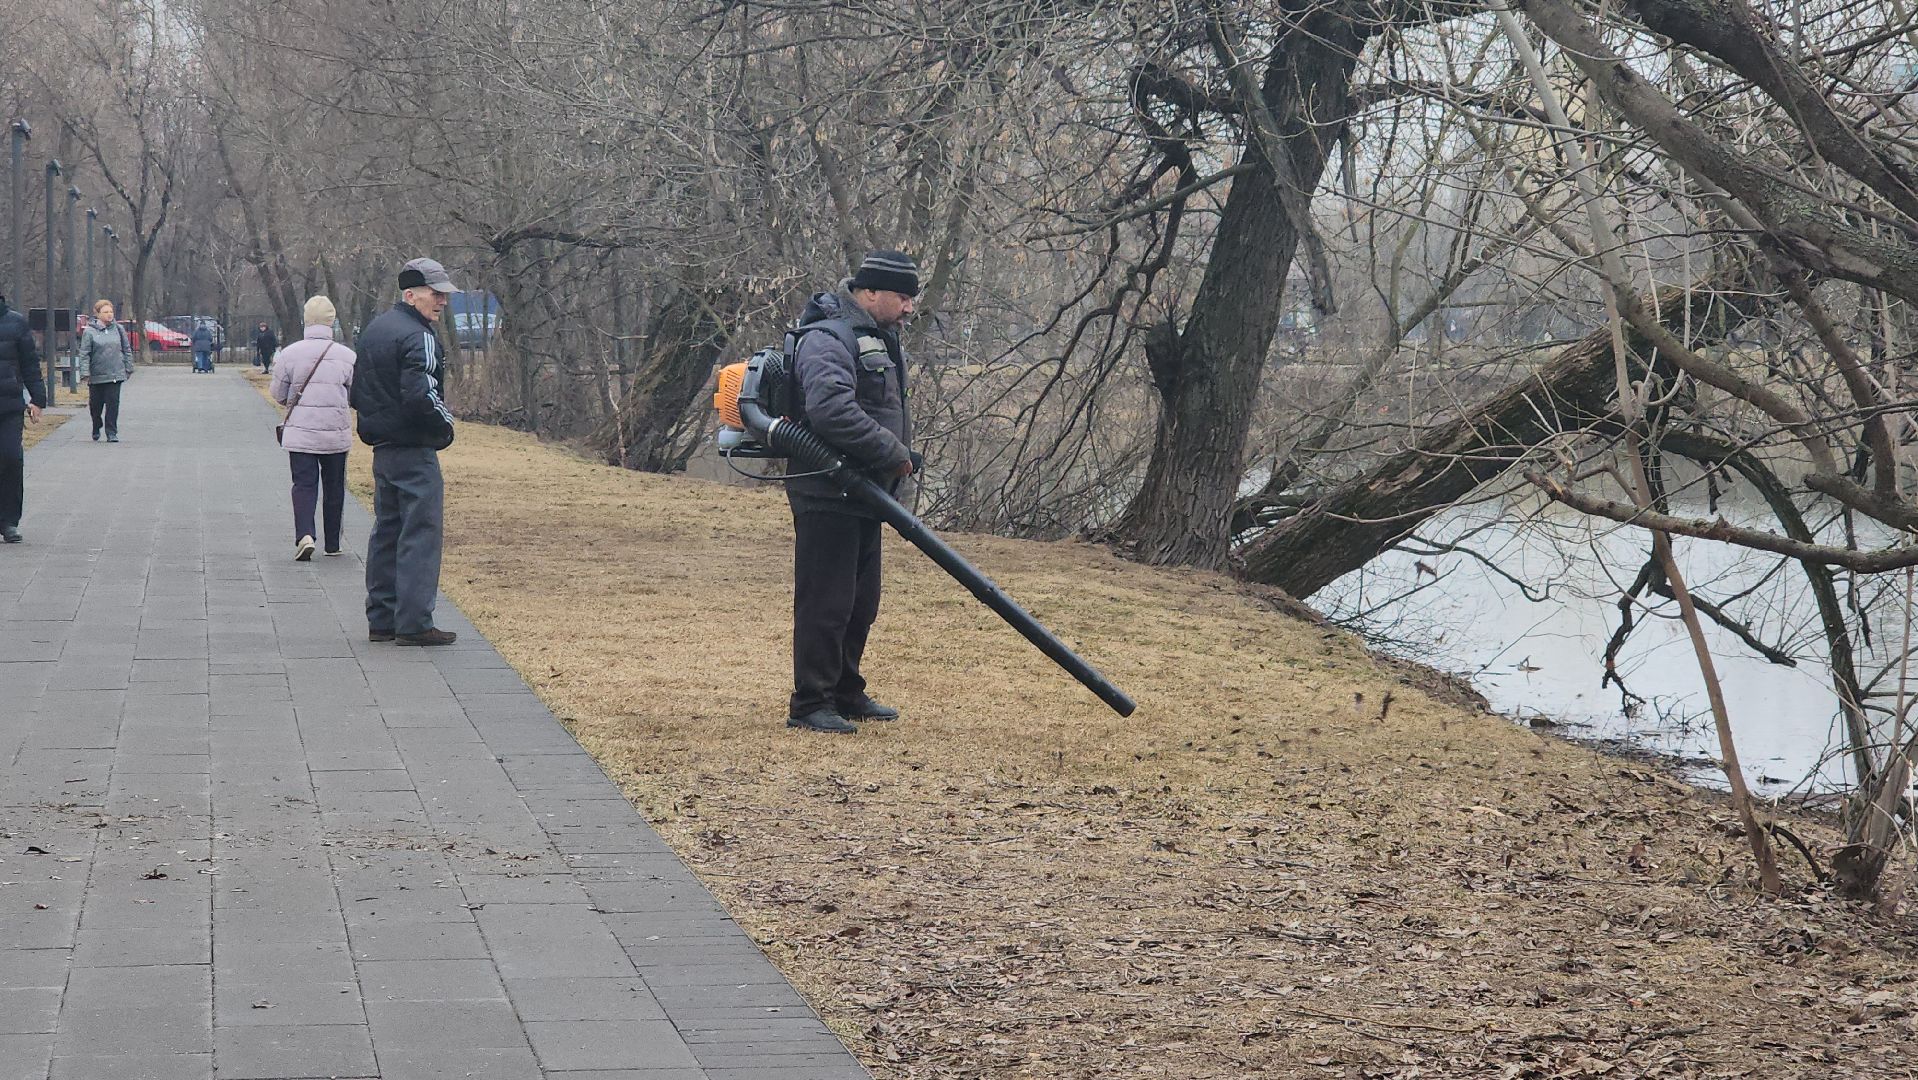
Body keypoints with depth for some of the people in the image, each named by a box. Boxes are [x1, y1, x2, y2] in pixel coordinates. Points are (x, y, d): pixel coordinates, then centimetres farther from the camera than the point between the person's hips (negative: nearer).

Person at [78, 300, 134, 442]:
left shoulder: (118, 329, 5)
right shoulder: (89, 332, -5)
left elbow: (127, 350, 13)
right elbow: (84, 354, -6)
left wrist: (129, 369, 11)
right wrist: (85, 373, -12)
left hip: (115, 375, 1)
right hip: (96, 376, -1)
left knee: (113, 404, -4)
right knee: (95, 405, 10)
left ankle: (112, 433, 1)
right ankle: (96, 430, 33)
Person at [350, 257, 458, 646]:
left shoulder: (374, 329, 16)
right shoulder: (417, 337, -16)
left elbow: (358, 391, 20)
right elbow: (420, 395, -26)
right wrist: (445, 423, -10)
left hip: (381, 446, 10)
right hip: (414, 450, -10)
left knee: (387, 531, 14)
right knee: (420, 533, -6)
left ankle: (381, 620, 18)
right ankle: (414, 624, -8)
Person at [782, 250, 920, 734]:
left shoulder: (879, 338, 19)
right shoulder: (826, 340, -15)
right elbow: (832, 411, -30)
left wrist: (901, 455, 12)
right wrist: (892, 452, -22)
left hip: (863, 494, 10)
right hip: (827, 496, -10)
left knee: (861, 603, 16)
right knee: (825, 602, -7)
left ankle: (846, 694, 27)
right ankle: (809, 706, -1)